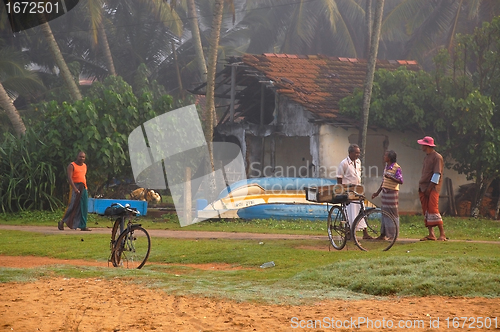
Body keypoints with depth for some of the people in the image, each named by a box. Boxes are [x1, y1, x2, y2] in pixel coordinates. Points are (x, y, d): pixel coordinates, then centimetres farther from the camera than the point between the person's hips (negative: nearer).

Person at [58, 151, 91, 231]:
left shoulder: (84, 166, 17)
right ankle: (62, 222, 1)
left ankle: (83, 226, 3)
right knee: (73, 206, -10)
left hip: (83, 188, 7)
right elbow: (69, 178, -15)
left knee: (84, 207, 2)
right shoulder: (72, 166, -6)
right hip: (75, 187, -7)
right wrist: (75, 188, -26)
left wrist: (85, 187, 17)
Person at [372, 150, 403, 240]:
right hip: (385, 192, 8)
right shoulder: (386, 166, 14)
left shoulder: (397, 168, -11)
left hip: (392, 192, -8)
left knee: (393, 213, -3)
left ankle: (393, 235, 3)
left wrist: (390, 177, -31)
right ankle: (383, 234, 15)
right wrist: (378, 192, 23)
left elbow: (400, 181, -18)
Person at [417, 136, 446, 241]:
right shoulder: (426, 157, 19)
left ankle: (442, 234, -14)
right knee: (426, 211, 3)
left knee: (433, 209, -15)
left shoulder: (437, 157, -7)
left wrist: (430, 188, -17)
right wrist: (421, 187, 15)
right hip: (423, 188, 9)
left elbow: (437, 174, -13)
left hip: (433, 188, -9)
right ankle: (431, 234, 4)